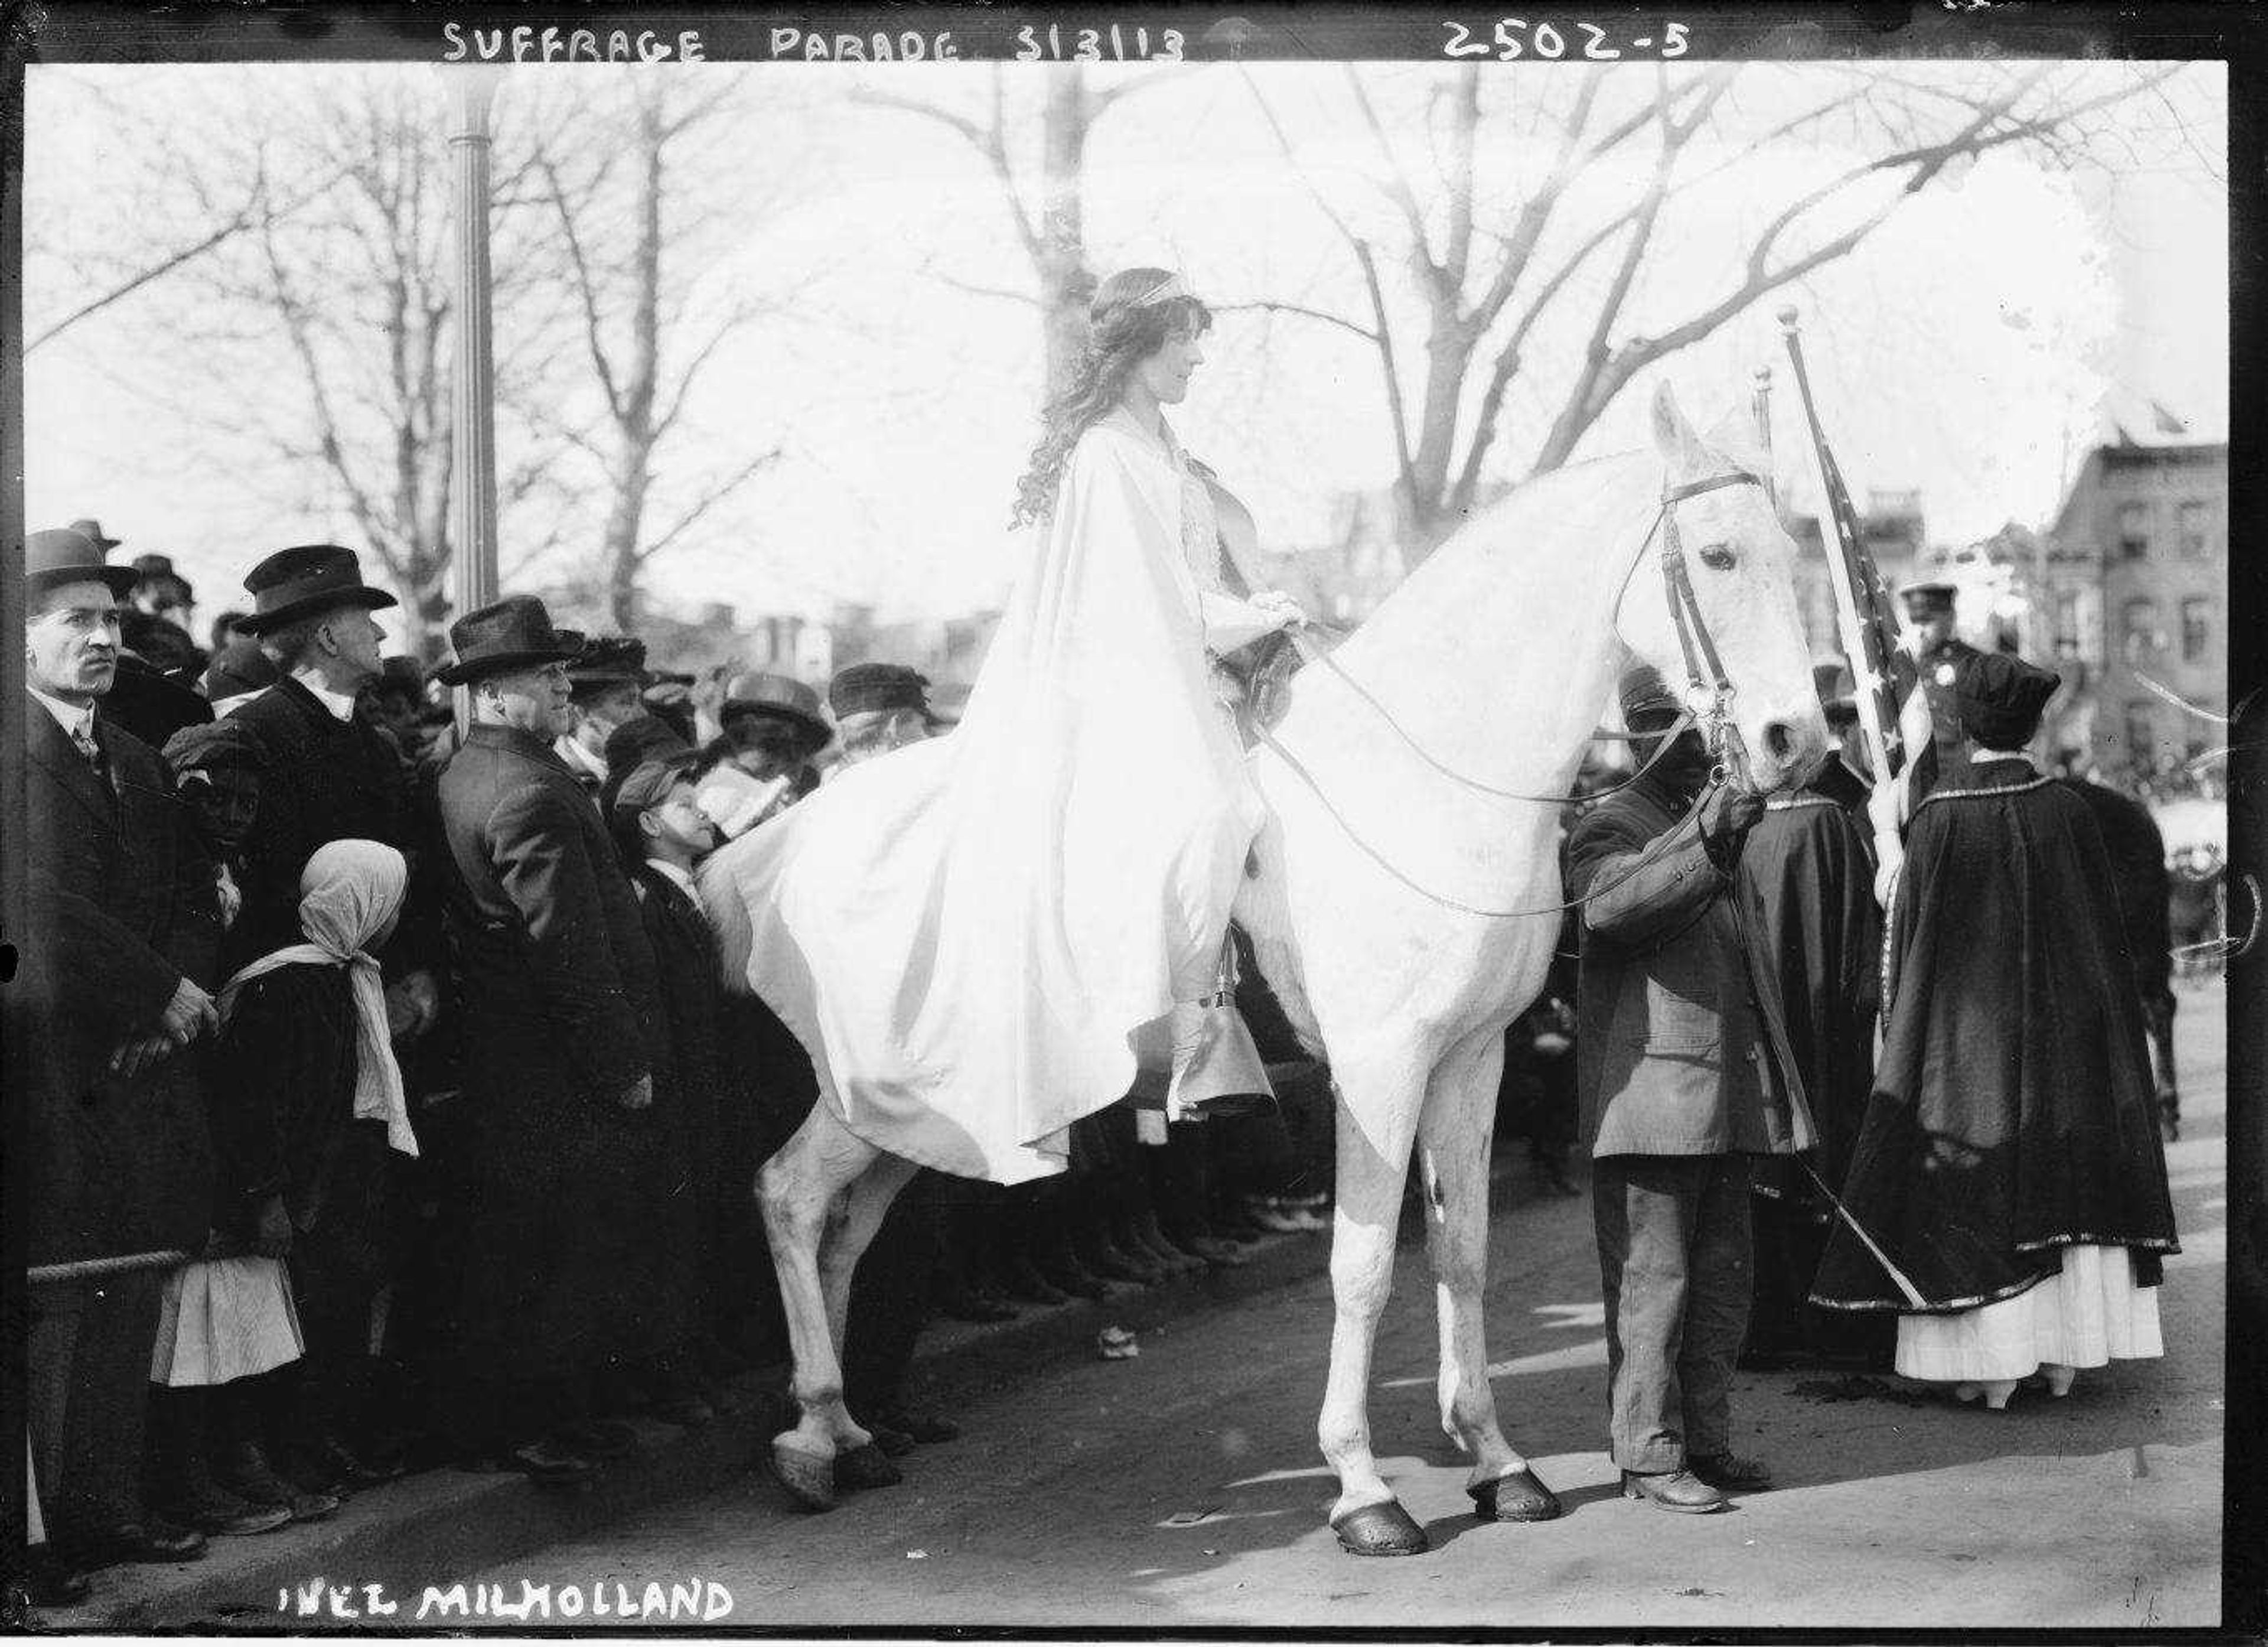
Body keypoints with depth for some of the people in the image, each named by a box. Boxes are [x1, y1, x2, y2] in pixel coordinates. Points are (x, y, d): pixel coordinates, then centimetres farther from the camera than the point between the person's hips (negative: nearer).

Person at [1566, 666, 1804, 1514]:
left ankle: (1705, 1441, 21)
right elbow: (1608, 906, -28)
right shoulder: (1610, 826, -4)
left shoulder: (1725, 818, 21)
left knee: (1723, 1278, 12)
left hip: (1727, 1092, 8)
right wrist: (1705, 844, -36)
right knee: (1651, 1277, -5)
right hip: (1649, 1091, -8)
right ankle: (1647, 1453, 0)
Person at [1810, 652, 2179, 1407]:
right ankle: (2062, 1351, 12)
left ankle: (1989, 1361, 1)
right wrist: (2103, 1020, 14)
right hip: (2060, 1026, 2)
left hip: (1962, 1031, -2)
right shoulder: (2068, 813, -3)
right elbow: (2105, 934, 3)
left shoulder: (1939, 818, -11)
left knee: (1972, 1182, 2)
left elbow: (1905, 936, -6)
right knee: (2061, 1178, 10)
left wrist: (1900, 1027, 5)